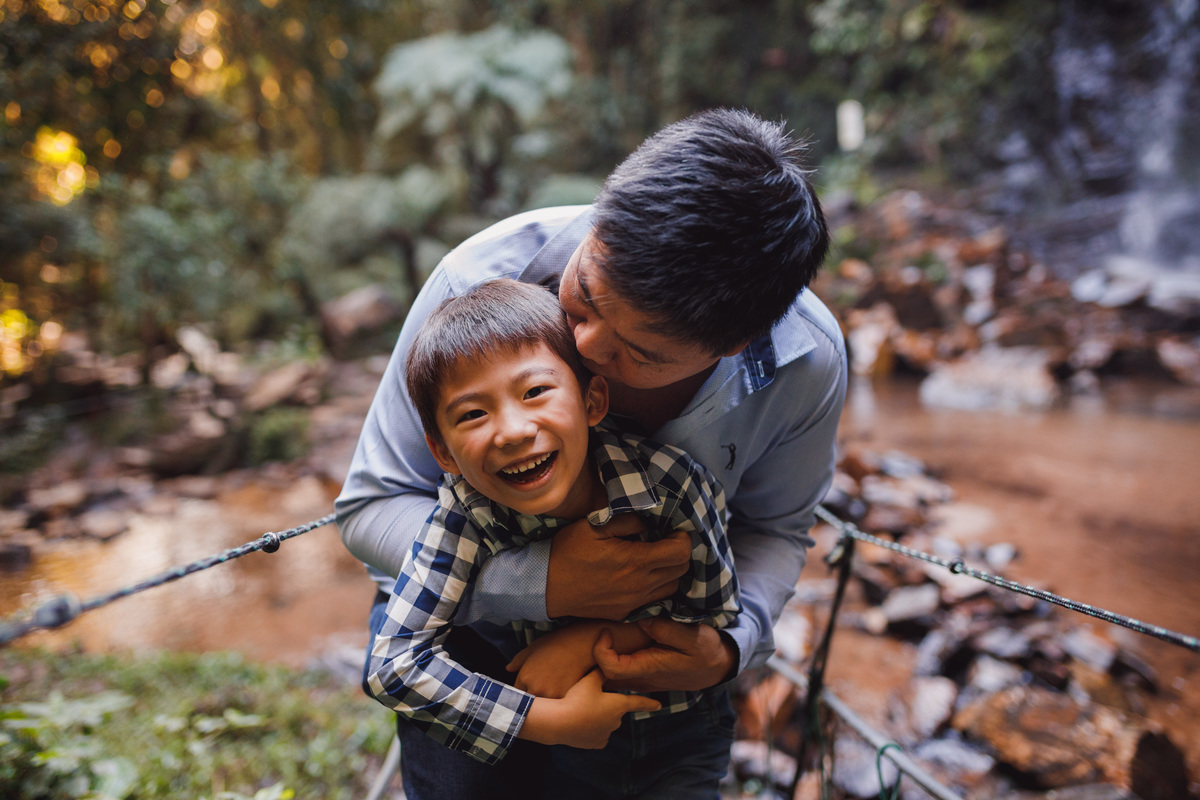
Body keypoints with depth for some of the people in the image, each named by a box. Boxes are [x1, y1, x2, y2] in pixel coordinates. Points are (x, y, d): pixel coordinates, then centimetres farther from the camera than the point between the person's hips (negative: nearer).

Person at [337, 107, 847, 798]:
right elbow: (372, 506, -22)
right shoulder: (485, 282, -32)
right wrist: (541, 581, -36)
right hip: (472, 614, -1)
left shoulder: (808, 361, -24)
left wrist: (730, 645, -24)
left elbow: (774, 530, -4)